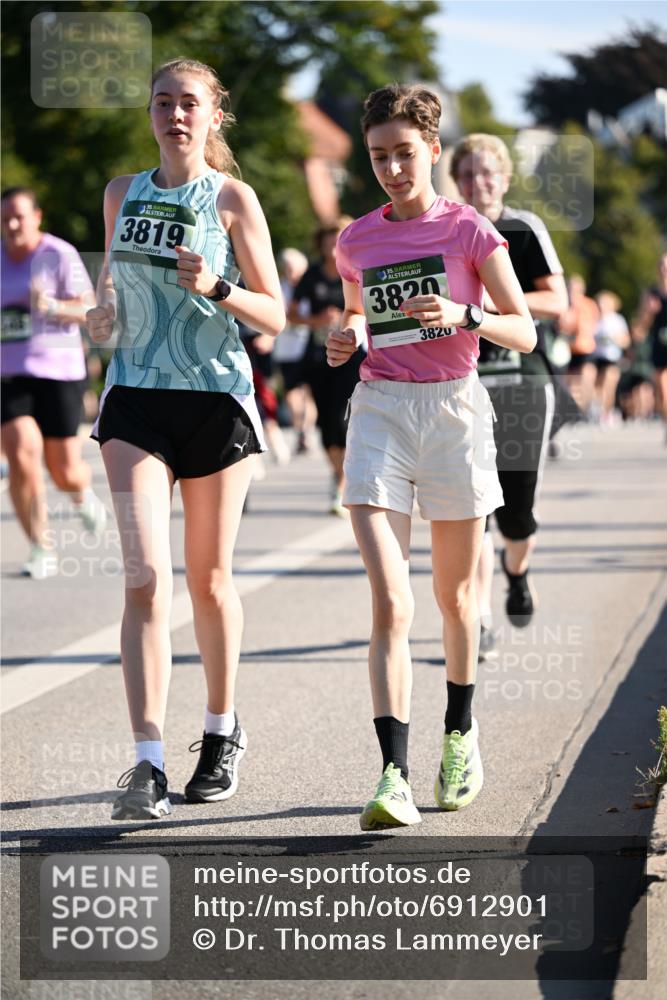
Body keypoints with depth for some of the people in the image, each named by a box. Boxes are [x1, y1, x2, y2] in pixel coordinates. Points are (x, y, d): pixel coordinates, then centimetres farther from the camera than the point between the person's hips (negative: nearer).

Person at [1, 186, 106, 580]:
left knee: (64, 472, 1)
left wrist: (52, 307, -28)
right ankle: (42, 549, -3)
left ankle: (82, 493, 41)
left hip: (58, 372, -2)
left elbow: (88, 310, -12)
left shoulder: (60, 255, -7)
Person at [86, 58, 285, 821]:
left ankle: (222, 733, 29)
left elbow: (274, 316, -1)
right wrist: (102, 316, 1)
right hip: (135, 399, 2)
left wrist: (217, 288, -19)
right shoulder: (122, 194, 9)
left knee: (208, 579, 9)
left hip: (216, 399, -2)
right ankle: (148, 764, -16)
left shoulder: (232, 198, -1)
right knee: (145, 577, -12)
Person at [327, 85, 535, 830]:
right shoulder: (356, 241, 9)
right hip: (379, 411, 1)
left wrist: (463, 315, -22)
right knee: (390, 605, -12)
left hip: (454, 410, -1)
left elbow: (524, 333, -3)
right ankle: (394, 776, -17)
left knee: (454, 594, 13)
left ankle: (460, 734, 37)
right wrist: (344, 343, 2)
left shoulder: (468, 230, -1)